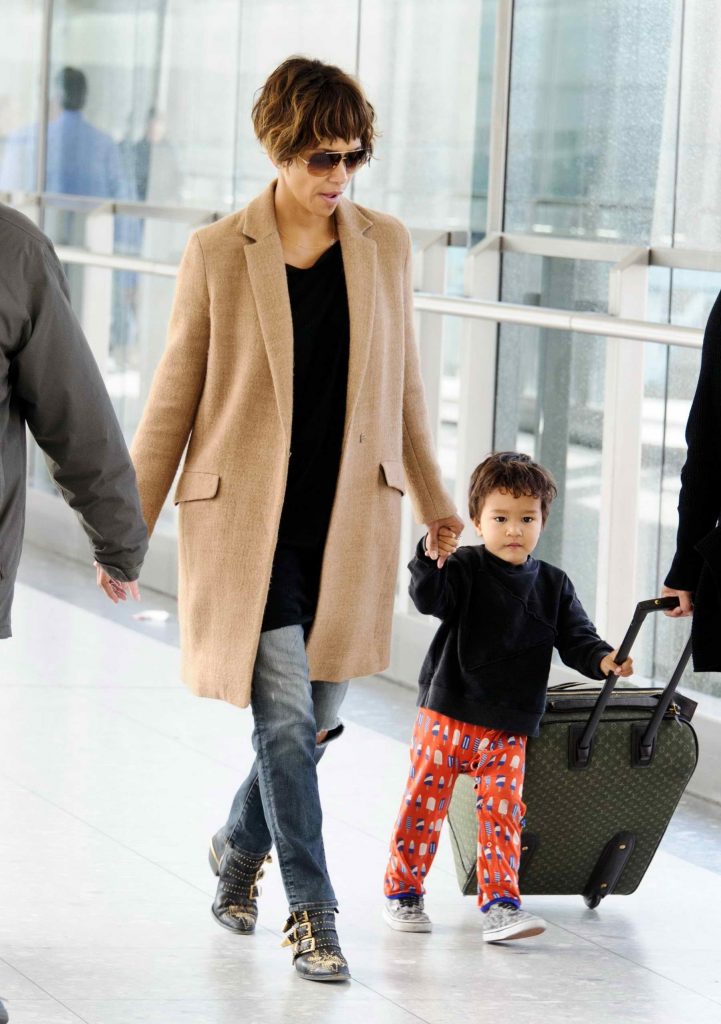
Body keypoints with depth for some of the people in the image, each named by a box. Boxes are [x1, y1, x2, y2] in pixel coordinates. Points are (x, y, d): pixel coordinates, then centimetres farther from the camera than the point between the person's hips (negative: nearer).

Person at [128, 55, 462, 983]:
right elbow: (174, 395, 1)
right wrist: (127, 526, 2)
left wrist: (434, 502, 19)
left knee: (313, 717, 8)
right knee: (285, 717, -8)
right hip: (248, 520, -3)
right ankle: (312, 914, 2)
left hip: (348, 523, 3)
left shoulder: (384, 246, 5)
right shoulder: (218, 253, -4)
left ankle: (238, 847, 34)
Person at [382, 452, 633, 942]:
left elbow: (577, 638, 5)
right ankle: (403, 892, 19)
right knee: (425, 804, 4)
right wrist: (432, 559, -42)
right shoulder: (465, 569, -6)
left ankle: (500, 904, 1)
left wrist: (602, 659, -16)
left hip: (509, 729, 2)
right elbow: (429, 598, -22)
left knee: (504, 812, -2)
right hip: (446, 716, -2)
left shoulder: (553, 585, 6)